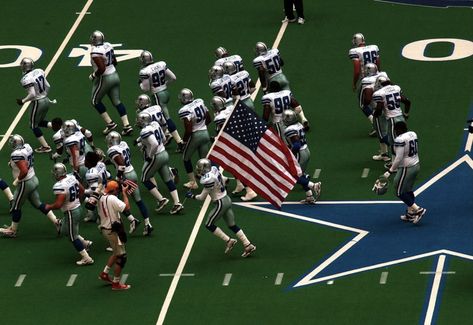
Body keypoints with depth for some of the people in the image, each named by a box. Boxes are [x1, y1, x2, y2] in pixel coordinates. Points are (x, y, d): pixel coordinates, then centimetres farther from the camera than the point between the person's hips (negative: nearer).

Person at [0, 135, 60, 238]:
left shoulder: (17, 155, -29)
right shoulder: (27, 147, -3)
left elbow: (24, 171, -33)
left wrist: (17, 180, -17)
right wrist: (13, 164, 10)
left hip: (25, 183, -8)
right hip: (34, 180, 8)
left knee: (15, 207, 11)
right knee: (38, 204, 20)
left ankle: (12, 230, 26)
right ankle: (56, 221, 17)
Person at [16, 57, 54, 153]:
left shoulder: (27, 79, -22)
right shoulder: (39, 71, 0)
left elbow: (32, 94, -28)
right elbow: (48, 86, 6)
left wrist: (23, 101, -14)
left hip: (37, 102, -8)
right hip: (45, 100, 8)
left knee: (34, 125, 12)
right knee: (40, 122, 26)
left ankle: (45, 147, 14)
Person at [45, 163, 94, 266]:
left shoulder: (59, 186, -28)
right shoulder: (71, 178, -2)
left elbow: (58, 204, -29)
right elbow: (81, 190, 12)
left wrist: (49, 207, -11)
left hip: (70, 212, -9)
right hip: (77, 207, 9)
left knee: (73, 237, 7)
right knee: (64, 231, 26)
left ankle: (86, 258, 12)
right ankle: (85, 243, 29)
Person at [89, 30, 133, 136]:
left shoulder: (95, 52, -23)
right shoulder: (108, 46, 1)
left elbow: (102, 69, -27)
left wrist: (93, 76, -11)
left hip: (104, 79, -7)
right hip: (115, 75, 7)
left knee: (96, 101, 13)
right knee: (117, 101, 14)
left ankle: (110, 123, 9)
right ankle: (127, 125, 6)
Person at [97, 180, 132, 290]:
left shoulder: (102, 198, 5)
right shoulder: (112, 199, -22)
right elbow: (127, 207, -25)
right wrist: (124, 193, -15)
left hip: (105, 229, 9)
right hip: (113, 231, -9)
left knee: (116, 253, 26)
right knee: (121, 256, 1)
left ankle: (104, 273, 29)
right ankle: (116, 283, 7)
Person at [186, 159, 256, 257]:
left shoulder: (209, 179, -24)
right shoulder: (214, 170, -2)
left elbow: (202, 197, -15)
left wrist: (192, 196, 2)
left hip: (221, 203, -9)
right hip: (227, 199, 9)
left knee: (209, 225, 4)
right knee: (232, 225, 15)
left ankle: (228, 241, 3)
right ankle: (248, 245, 12)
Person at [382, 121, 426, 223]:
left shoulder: (400, 139, -22)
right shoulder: (413, 134, 5)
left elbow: (399, 158, -25)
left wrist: (390, 171, -18)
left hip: (406, 168, -9)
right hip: (416, 164, 9)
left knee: (400, 192, 4)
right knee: (408, 190, 21)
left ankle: (418, 210, -1)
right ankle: (410, 213, 27)